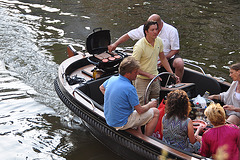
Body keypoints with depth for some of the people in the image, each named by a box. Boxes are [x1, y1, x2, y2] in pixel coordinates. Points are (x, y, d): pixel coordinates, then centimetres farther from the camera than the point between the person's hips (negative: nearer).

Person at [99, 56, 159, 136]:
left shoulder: (112, 79, -4)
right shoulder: (129, 88, -26)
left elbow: (101, 88, 20)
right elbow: (140, 110, -18)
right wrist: (150, 105, 1)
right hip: (122, 123, -8)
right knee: (155, 112, -1)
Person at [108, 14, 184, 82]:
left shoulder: (172, 31, -17)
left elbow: (175, 50, -10)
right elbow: (128, 35, -1)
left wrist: (165, 58, -27)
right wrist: (115, 44, -8)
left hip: (169, 56, -2)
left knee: (179, 63, -33)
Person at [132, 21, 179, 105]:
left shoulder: (159, 41, 0)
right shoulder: (139, 46, -21)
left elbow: (163, 58, 15)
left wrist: (172, 73, 8)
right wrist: (149, 75, -21)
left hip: (155, 79, 7)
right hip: (142, 80, -6)